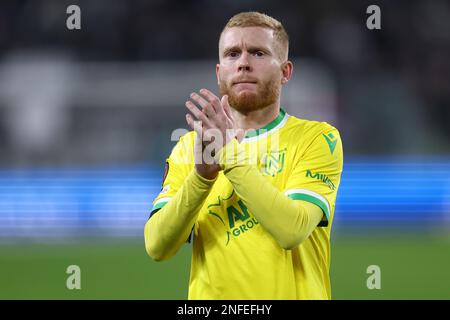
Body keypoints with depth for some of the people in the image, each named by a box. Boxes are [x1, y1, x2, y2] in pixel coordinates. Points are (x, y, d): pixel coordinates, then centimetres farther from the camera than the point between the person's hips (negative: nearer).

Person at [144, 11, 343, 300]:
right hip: (210, 295, 2)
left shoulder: (317, 137, -5)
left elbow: (291, 231, -20)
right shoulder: (190, 146, 4)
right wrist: (201, 175, -21)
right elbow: (157, 246, -7)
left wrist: (232, 155, -22)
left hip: (290, 293, -2)